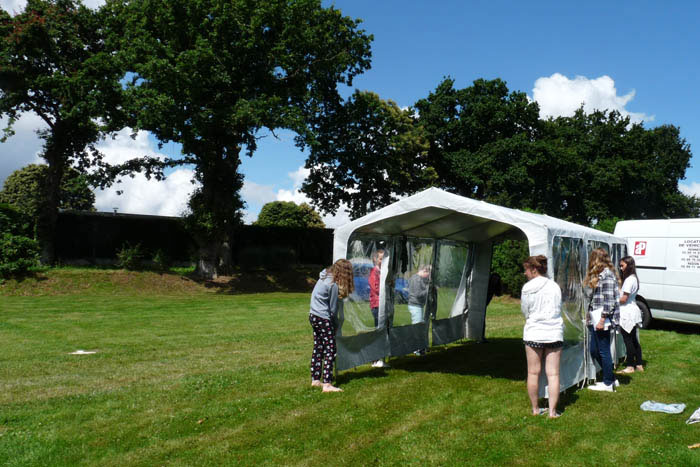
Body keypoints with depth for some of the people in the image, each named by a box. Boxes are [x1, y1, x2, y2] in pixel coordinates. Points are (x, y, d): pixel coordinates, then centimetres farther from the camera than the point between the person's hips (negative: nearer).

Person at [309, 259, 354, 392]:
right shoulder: (334, 285, -19)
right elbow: (333, 309, -11)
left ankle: (315, 380, 24)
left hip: (313, 316, 10)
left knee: (318, 349, 16)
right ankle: (327, 385, -9)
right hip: (324, 319, -10)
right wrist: (334, 322, 6)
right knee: (330, 351, -6)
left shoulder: (325, 275, 7)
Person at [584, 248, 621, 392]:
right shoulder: (599, 274, 16)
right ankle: (611, 379, 26)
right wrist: (590, 316, 17)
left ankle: (608, 383, 12)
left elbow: (609, 300, -19)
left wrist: (602, 319, -21)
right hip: (595, 320, 10)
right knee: (594, 350, 14)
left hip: (603, 320, -10)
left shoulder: (607, 275, -14)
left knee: (603, 351, 0)